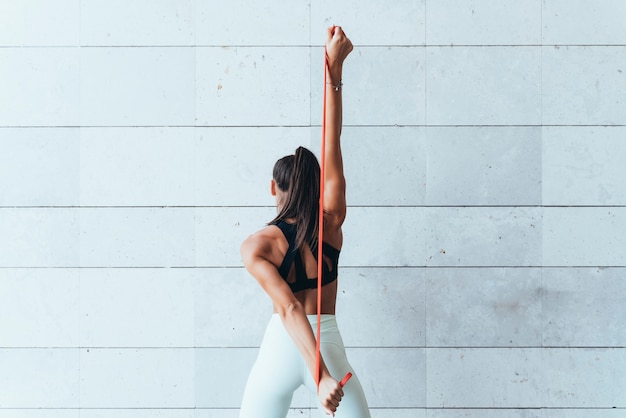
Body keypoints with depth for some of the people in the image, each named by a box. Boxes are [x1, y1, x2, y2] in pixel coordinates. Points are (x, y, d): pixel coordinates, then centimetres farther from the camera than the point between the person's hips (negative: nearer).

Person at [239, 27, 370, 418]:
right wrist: (335, 70, 3)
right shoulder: (332, 223, -4)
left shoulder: (256, 247, -8)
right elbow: (333, 149, 2)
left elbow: (289, 308, -20)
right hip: (329, 349, 1)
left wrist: (319, 377, -27)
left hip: (280, 350, -1)